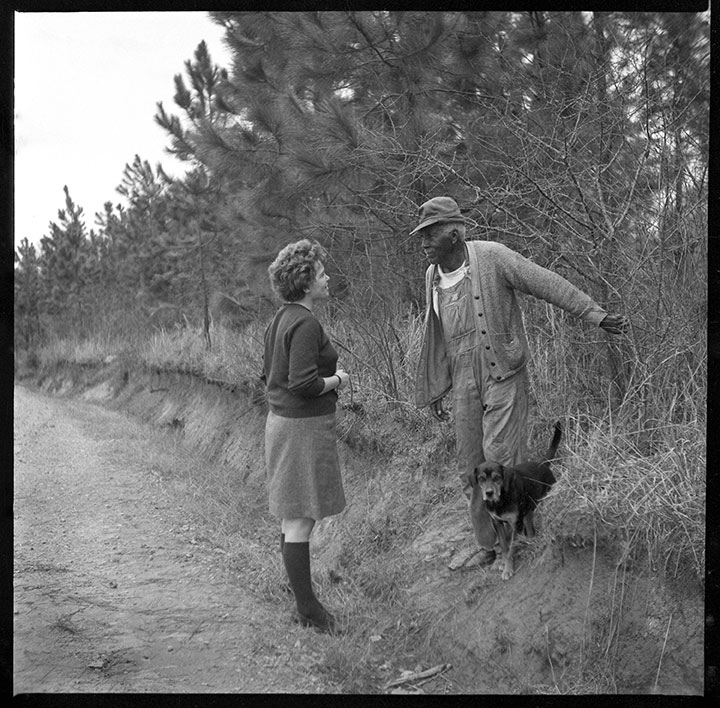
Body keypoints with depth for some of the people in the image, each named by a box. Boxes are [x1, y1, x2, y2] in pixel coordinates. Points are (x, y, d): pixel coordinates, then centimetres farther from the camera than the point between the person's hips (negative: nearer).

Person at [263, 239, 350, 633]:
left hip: (282, 420, 10)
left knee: (293, 519, 15)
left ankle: (304, 603, 25)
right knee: (300, 520, -3)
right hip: (304, 426, -10)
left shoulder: (281, 319, 12)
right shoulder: (305, 324, -19)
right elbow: (303, 383, -25)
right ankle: (308, 611, 7)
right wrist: (336, 381, -8)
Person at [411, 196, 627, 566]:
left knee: (500, 455, -15)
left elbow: (548, 284, -11)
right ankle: (489, 545, 22)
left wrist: (597, 315, -15)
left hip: (503, 376, -6)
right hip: (465, 384, 6)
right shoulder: (433, 276, 6)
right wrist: (433, 391, 19)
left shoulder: (491, 257, -12)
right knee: (470, 470, 7)